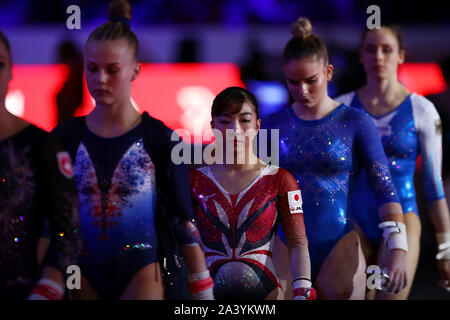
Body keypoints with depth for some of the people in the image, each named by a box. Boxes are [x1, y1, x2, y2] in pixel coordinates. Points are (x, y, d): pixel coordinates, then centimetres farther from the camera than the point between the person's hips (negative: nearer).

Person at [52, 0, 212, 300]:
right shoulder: (66, 137, 5)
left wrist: (204, 292, -2)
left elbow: (184, 220, 0)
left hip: (144, 273, -3)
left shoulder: (159, 138, -2)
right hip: (84, 275, 3)